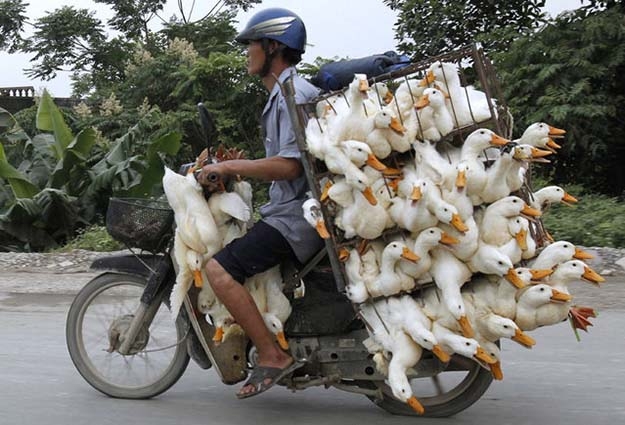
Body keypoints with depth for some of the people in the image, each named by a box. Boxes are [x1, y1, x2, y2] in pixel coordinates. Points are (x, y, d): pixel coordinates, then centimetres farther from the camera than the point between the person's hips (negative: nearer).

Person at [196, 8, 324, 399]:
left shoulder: (292, 94, -14)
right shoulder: (285, 91, 19)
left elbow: (290, 165, -23)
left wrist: (228, 166, -18)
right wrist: (238, 167, 21)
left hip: (296, 215, -11)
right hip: (294, 208, 11)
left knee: (219, 269, -22)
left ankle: (272, 355, -17)